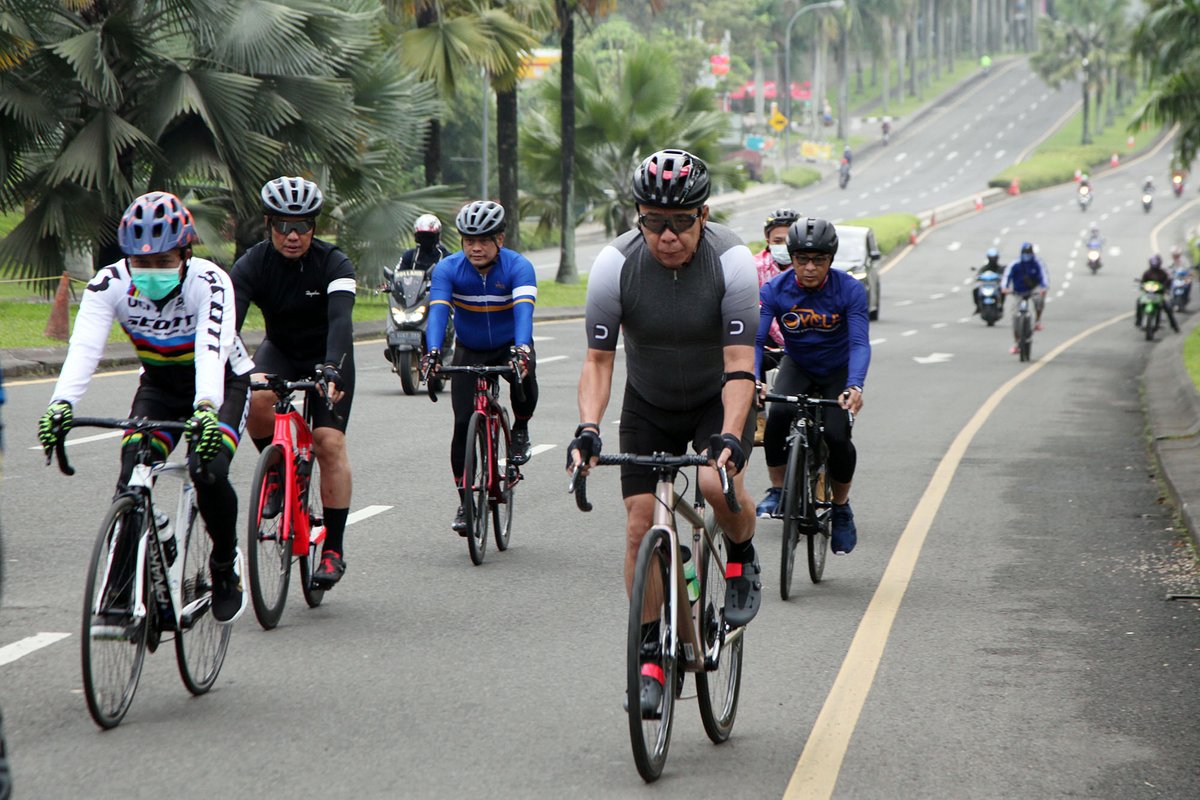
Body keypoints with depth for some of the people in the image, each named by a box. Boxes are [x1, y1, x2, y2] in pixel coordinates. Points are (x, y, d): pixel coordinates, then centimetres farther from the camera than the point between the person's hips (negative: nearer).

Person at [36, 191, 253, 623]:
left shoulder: (210, 282, -30)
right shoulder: (110, 283, -22)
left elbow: (211, 349, -44)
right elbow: (84, 347, -34)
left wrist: (206, 407, -62)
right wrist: (62, 402, -53)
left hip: (221, 384, -3)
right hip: (159, 385, 3)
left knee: (209, 473, -26)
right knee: (131, 481, -17)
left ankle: (225, 563, 2)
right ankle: (119, 595, -8)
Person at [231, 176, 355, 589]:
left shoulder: (334, 263, -24)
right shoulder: (253, 264, -19)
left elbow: (340, 319, -39)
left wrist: (332, 370, -57)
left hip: (327, 356, -2)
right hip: (280, 351, 2)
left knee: (330, 442, -18)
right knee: (255, 399, -31)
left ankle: (334, 548, -10)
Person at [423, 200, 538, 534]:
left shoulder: (518, 266, -22)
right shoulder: (448, 268, -18)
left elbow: (523, 309, -37)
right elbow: (438, 310, -31)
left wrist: (521, 349, -55)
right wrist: (433, 352, -49)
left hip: (509, 346, -2)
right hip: (469, 351, 2)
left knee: (523, 375, -35)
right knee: (464, 424, -10)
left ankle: (520, 429, -4)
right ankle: (465, 502, 4)